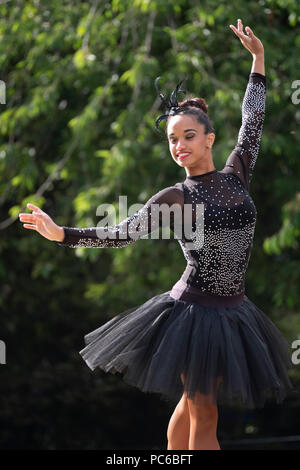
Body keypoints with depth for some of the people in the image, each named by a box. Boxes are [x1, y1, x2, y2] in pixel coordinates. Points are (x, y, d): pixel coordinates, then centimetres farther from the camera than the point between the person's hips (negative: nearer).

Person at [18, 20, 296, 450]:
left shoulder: (235, 176, 5)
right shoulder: (175, 198, -5)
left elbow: (252, 122, 14)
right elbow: (120, 234, -9)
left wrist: (258, 58, 18)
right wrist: (62, 234, -19)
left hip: (233, 313, 4)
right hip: (195, 311, -4)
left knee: (192, 402, 14)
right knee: (204, 415, -3)